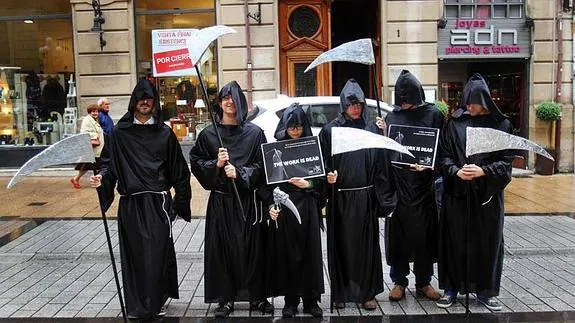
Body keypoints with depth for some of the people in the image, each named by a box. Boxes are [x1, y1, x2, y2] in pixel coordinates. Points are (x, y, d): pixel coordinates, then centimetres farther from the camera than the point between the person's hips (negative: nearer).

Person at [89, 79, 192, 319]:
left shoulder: (164, 133, 4)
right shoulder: (119, 132, 6)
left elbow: (178, 170, 6)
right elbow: (109, 162, 6)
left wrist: (181, 202, 4)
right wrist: (101, 178, -15)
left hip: (158, 202, -1)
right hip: (130, 203, 1)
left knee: (157, 253, -2)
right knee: (133, 254, 6)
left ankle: (155, 303, 12)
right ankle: (136, 305, 20)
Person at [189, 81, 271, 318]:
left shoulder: (254, 133, 2)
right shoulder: (208, 134, 4)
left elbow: (262, 165, -2)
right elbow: (196, 163, 4)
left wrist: (239, 172, -15)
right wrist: (215, 164, -13)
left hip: (248, 198, 0)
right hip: (220, 199, 1)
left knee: (252, 246, 4)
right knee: (222, 247, 4)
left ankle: (257, 296, 18)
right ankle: (225, 298, 17)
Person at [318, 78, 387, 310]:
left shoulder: (372, 129, 8)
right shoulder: (330, 130, 2)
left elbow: (380, 162, 9)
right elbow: (323, 161, 2)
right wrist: (328, 175, -16)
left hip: (365, 196, 2)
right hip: (340, 196, -1)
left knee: (366, 244, 6)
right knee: (341, 244, 6)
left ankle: (367, 292, 18)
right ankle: (340, 293, 18)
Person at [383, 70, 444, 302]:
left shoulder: (433, 115, 1)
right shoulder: (391, 117, 7)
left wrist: (428, 164, -18)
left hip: (423, 184, -1)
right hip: (398, 184, 1)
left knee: (424, 235, 7)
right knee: (398, 235, 5)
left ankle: (423, 283, 22)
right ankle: (399, 282, 19)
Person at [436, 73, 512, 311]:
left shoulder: (500, 124, 1)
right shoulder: (454, 124, 2)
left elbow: (506, 161, -1)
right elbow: (444, 156, 2)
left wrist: (483, 171, -17)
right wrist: (456, 171, -17)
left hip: (488, 195, 0)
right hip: (457, 194, 0)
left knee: (487, 242, 7)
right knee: (455, 240, 5)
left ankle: (485, 290, 22)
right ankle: (451, 288, 19)